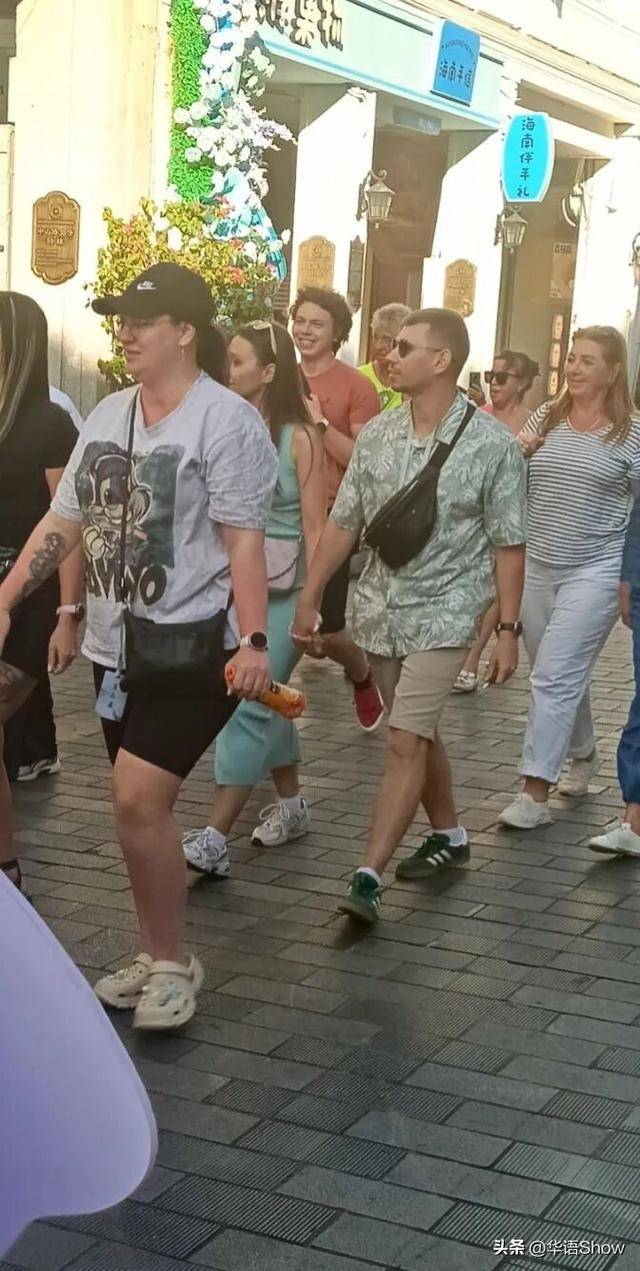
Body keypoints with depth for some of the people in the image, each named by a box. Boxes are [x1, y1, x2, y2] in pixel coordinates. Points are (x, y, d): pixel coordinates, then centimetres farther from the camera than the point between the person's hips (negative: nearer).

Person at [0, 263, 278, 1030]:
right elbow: (62, 522, 12)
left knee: (139, 800, -14)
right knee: (138, 805, 12)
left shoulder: (225, 420, -11)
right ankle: (153, 955, 26)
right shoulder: (106, 416, 10)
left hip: (193, 645, -7)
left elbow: (244, 541, -15)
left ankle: (172, 963, 4)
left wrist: (253, 641, -22)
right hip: (116, 646, 7)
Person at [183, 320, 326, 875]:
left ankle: (214, 840, -9)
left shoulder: (300, 438, -11)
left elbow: (314, 528, -10)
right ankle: (291, 804, 34)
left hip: (284, 592, -6)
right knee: (268, 700, 17)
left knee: (249, 706, -8)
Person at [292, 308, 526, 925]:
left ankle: (367, 877, -12)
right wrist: (310, 598, 7)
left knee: (405, 741, -12)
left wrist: (507, 628, -9)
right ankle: (448, 834, 37)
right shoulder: (376, 434, 2)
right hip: (380, 607, 5)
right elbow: (343, 522, 7)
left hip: (444, 613, -5)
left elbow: (507, 544, -7)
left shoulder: (492, 444, -11)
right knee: (418, 734, 17)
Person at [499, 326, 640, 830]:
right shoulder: (546, 416, 5)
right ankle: (583, 755, 40)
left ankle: (536, 792, -10)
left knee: (554, 678, -12)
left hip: (594, 572, -5)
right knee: (563, 675, 17)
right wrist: (519, 454, -7)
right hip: (536, 568, 5)